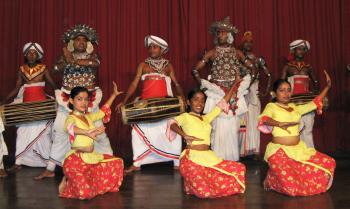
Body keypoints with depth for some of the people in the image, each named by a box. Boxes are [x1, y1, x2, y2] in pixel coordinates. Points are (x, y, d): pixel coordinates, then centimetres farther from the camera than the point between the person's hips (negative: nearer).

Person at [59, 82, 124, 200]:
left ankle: (86, 178, 10)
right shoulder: (71, 118, -10)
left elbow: (103, 111, 28)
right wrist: (87, 132, -54)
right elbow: (69, 127, -35)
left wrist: (114, 95, 31)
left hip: (91, 157, 8)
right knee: (85, 193, -26)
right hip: (75, 160, -8)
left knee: (117, 163, 11)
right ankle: (68, 181, 8)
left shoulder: (89, 117, 13)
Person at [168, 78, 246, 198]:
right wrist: (185, 135, -29)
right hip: (192, 158, -6)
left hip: (209, 157, 7)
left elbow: (222, 104, 26)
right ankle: (190, 185, 12)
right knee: (203, 190, -24)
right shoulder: (185, 116, 6)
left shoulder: (206, 118, 22)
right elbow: (172, 123, -14)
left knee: (239, 169, -1)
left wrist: (233, 87, 28)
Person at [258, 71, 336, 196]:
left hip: (299, 149, 7)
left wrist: (327, 86, 23)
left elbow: (315, 103, 24)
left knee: (329, 163, 1)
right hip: (279, 150, -7)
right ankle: (272, 178, 12)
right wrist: (280, 124, -37)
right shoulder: (271, 106, -1)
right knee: (291, 187, -24)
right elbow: (263, 119, -21)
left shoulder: (295, 107, 17)